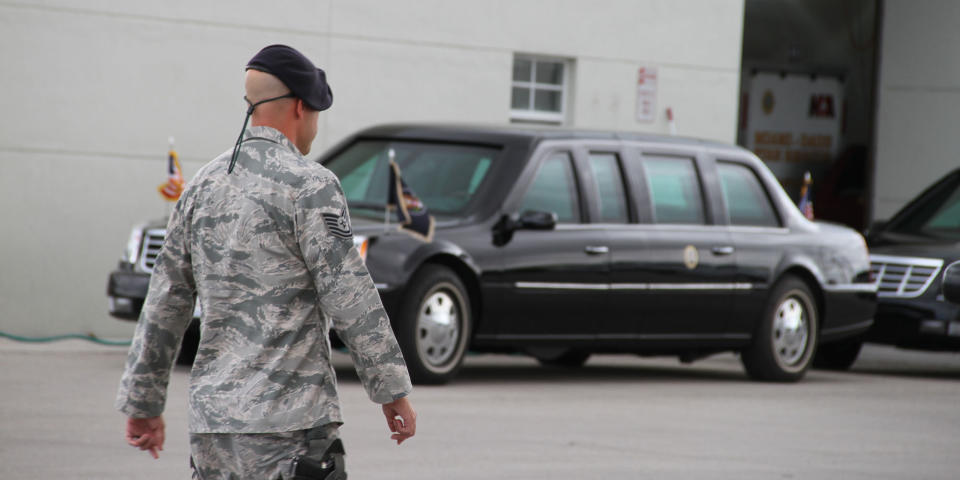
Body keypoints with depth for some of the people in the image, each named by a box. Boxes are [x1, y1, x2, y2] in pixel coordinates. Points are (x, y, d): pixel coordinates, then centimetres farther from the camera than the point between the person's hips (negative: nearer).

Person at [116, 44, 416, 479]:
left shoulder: (204, 184, 12)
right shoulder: (309, 185, -8)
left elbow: (165, 301, 14)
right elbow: (349, 299, -11)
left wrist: (142, 403, 20)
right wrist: (393, 391, -4)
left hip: (210, 423, 7)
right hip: (290, 419, -7)